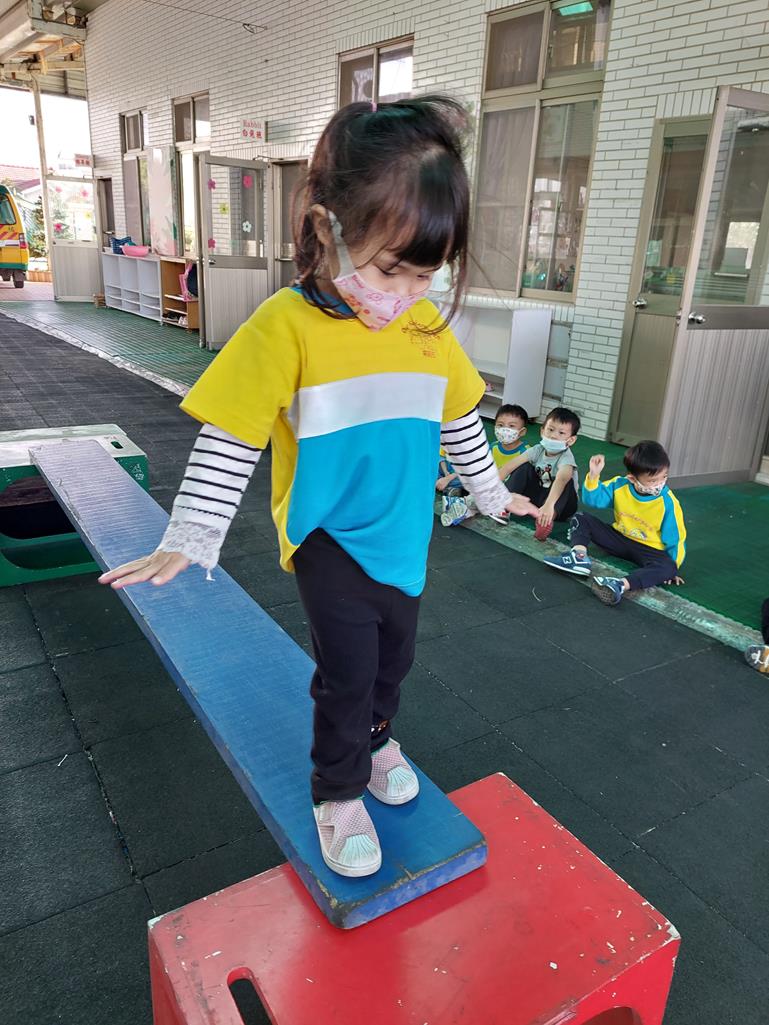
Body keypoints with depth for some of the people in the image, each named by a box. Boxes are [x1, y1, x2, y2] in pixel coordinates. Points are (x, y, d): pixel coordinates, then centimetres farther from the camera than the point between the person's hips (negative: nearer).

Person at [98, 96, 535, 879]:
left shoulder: (427, 327, -4)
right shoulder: (285, 327, -19)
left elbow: (459, 423, 10)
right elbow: (228, 442, -16)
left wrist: (491, 493, 20)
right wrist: (187, 542, -15)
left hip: (404, 535, 5)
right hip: (328, 538, -5)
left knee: (394, 654, 20)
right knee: (347, 669, -1)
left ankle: (375, 737, 50)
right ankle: (337, 792, 27)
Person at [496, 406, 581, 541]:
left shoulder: (566, 456, -24)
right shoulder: (538, 450, -10)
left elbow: (562, 478, -45)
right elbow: (509, 466, -18)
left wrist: (549, 505, -63)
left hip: (560, 503, -4)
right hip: (537, 495, 4)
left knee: (566, 481, -34)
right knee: (524, 467, -15)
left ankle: (547, 519, -49)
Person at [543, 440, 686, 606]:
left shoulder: (668, 502, -21)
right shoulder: (620, 485, -14)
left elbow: (675, 538, -14)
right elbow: (594, 499, -7)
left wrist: (673, 569, -13)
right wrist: (594, 475, -24)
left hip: (649, 550, -4)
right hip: (619, 538, 4)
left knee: (668, 568, -36)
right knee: (581, 518, -5)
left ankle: (621, 585, -59)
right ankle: (580, 556, -31)